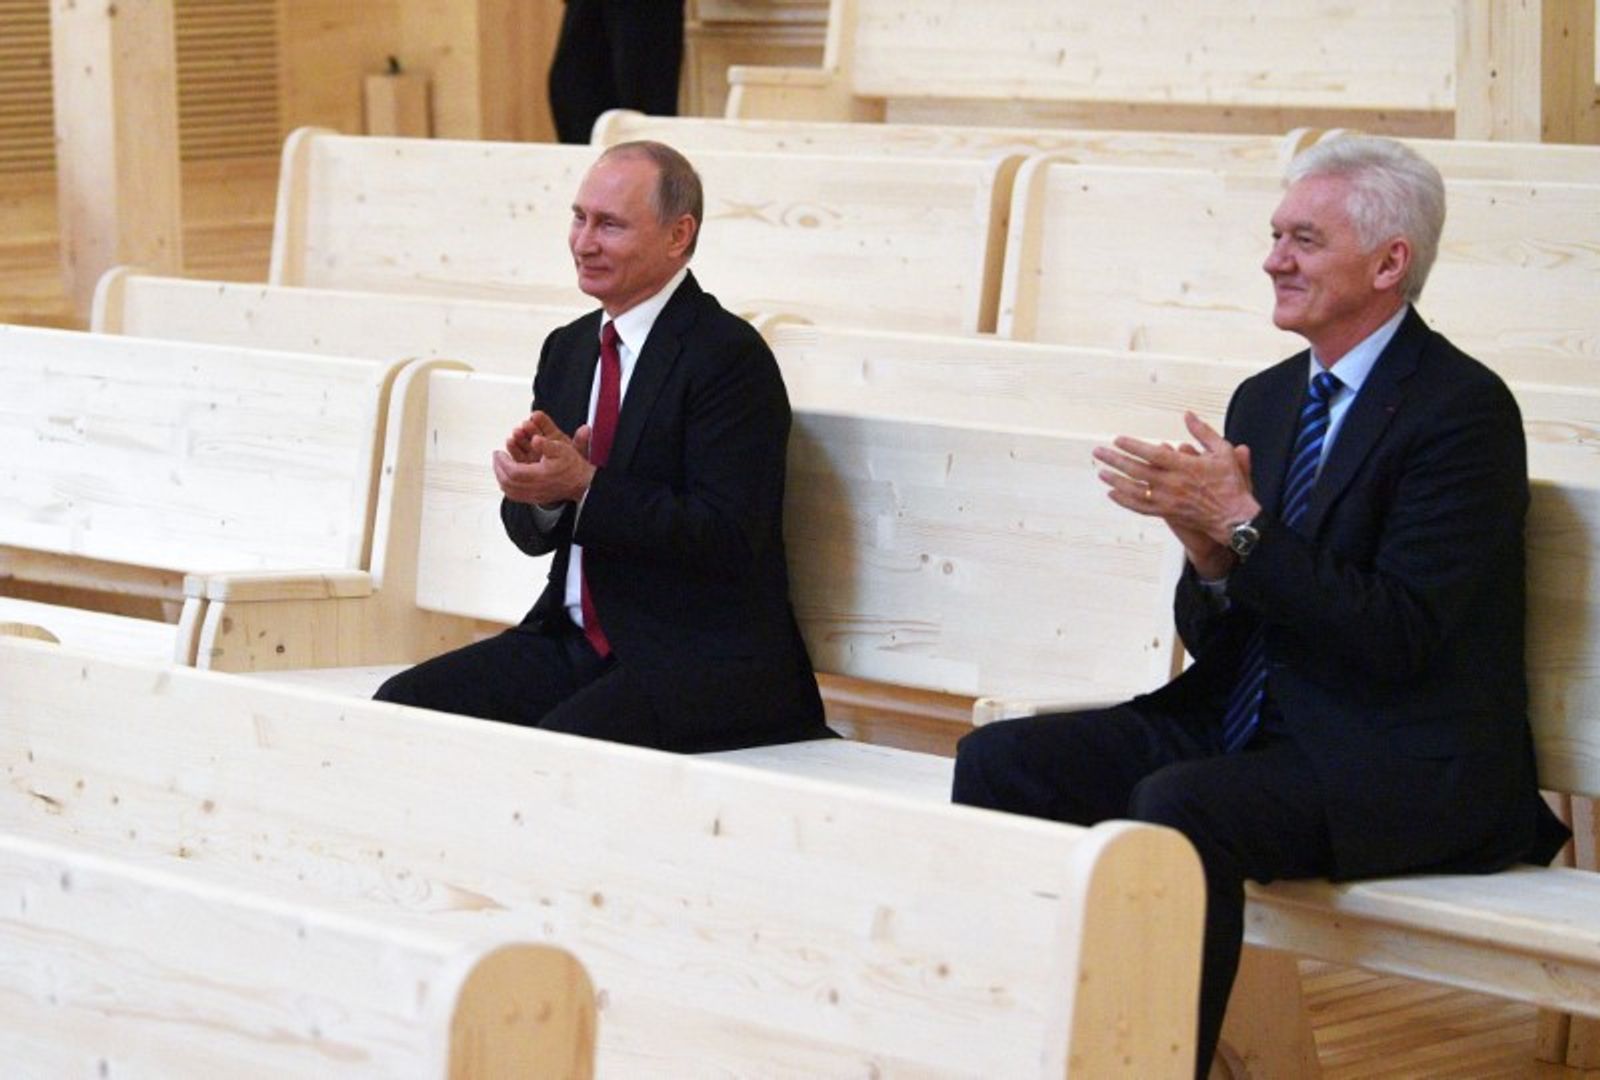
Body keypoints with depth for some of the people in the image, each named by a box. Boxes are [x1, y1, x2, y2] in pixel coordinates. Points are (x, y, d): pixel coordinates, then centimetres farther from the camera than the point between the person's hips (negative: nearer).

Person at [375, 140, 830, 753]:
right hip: (575, 642, 7)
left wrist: (584, 485, -23)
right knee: (402, 704, -11)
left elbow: (727, 538, -18)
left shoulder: (730, 356, -10)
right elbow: (532, 535, 13)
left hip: (707, 661, -7)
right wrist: (536, 484, -10)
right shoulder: (568, 349, 14)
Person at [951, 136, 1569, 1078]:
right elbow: (1211, 640, 13)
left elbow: (1397, 637, -19)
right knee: (999, 761, -8)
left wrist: (1242, 527, -21)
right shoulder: (1266, 400, 14)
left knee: (1179, 805, -33)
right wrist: (1206, 551, -9)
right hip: (1239, 728, 8)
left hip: (1398, 771, -8)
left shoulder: (1462, 408, -10)